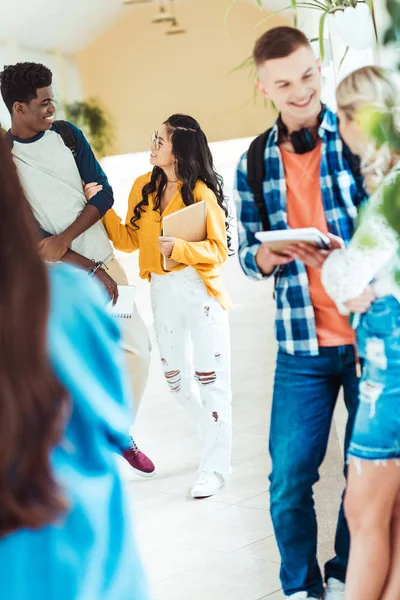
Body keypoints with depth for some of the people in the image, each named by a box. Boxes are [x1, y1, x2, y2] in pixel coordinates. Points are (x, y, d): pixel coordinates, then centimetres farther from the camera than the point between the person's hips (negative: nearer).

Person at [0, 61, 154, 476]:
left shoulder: (67, 135, 4)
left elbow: (103, 194, 0)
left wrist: (65, 238, -15)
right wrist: (91, 270, -15)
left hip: (103, 259, 4)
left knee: (137, 347, 2)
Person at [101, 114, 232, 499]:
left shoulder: (201, 193, -11)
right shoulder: (144, 188, 6)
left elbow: (218, 250, -12)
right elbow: (128, 240, 8)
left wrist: (178, 247, -27)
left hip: (200, 293, -6)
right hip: (162, 294, 6)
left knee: (210, 379, -2)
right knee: (176, 380, 14)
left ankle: (215, 467, 7)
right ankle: (219, 437, 35)